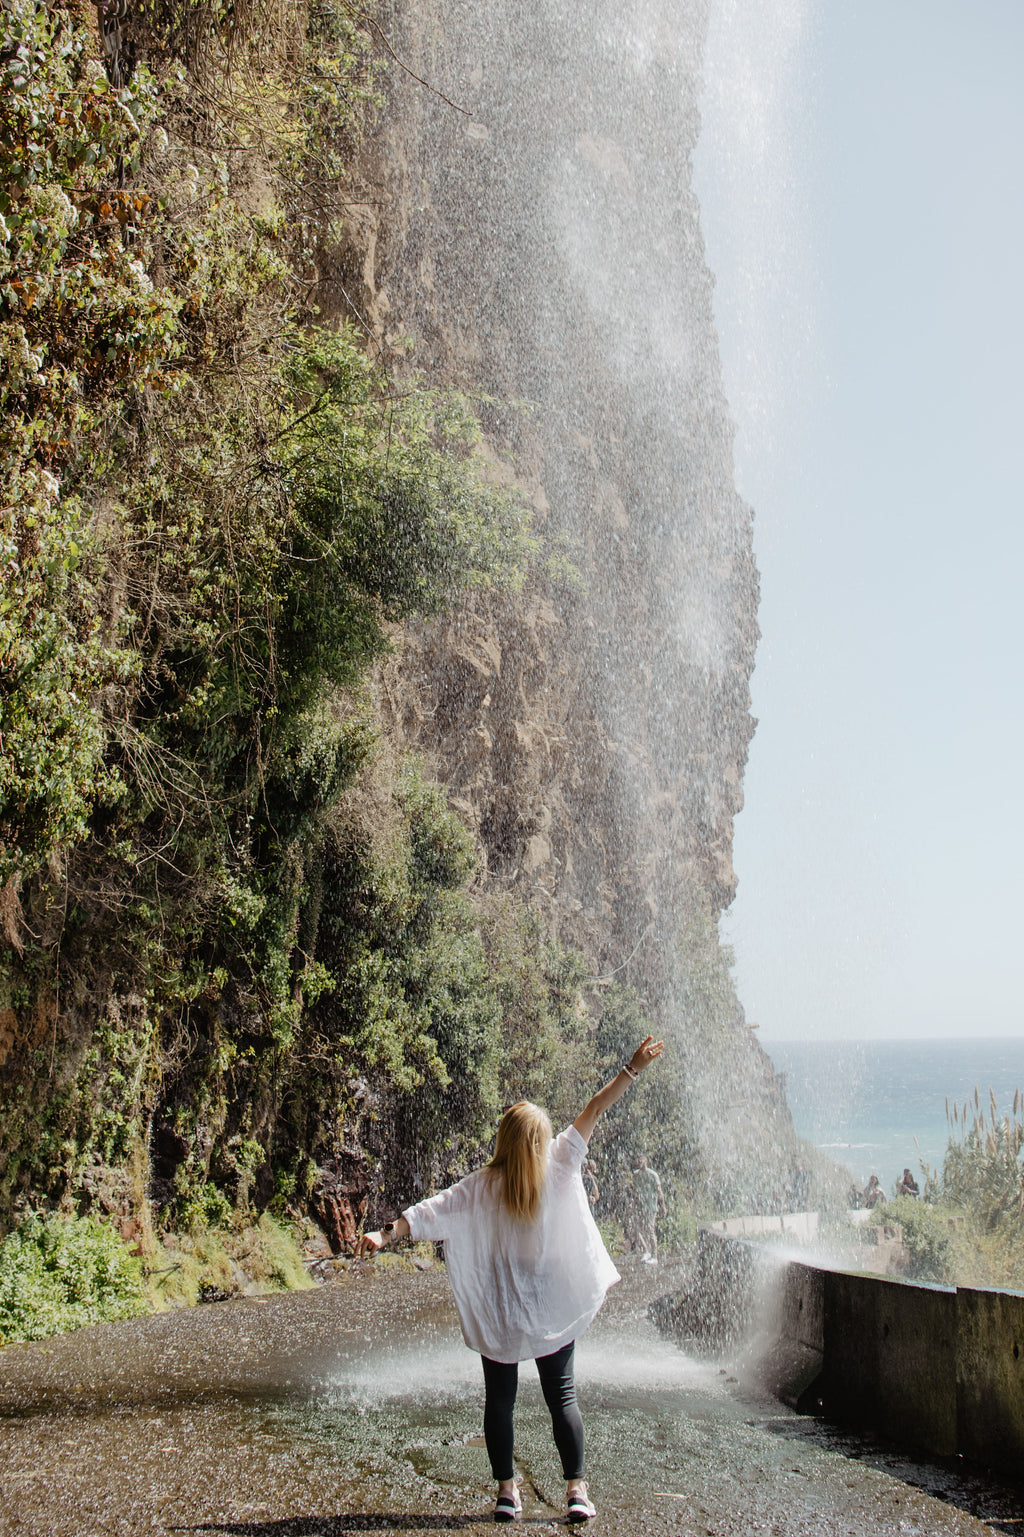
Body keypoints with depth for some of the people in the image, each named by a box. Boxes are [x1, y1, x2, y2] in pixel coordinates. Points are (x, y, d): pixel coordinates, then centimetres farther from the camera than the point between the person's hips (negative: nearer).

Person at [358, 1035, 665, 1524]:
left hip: (499, 1314, -1)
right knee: (562, 1397, 10)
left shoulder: (482, 1186, -10)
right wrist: (633, 1068, -4)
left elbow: (432, 1209, -15)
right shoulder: (558, 1167, -10)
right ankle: (577, 1489, 9)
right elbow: (594, 1111, -6)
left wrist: (386, 1234, -12)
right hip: (554, 1310, 1)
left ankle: (506, 1491, 13)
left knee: (499, 1401, 10)